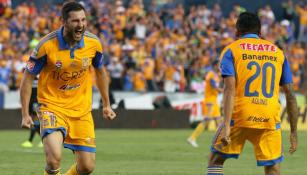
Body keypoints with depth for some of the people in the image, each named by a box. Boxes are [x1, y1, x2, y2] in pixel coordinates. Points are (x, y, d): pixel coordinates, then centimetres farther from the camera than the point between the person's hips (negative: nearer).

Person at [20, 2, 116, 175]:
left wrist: (107, 104, 19)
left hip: (82, 110, 4)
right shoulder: (47, 45, -18)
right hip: (52, 107, -4)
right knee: (54, 158, -26)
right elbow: (28, 77, -6)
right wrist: (25, 114, -9)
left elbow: (100, 71, 13)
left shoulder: (94, 43, -7)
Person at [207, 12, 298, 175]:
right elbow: (290, 94, 11)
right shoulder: (278, 53, 14)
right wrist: (293, 132, 15)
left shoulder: (231, 50, 5)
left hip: (240, 117, -2)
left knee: (215, 160, 16)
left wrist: (226, 125, -18)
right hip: (270, 119, 2)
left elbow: (230, 89, -10)